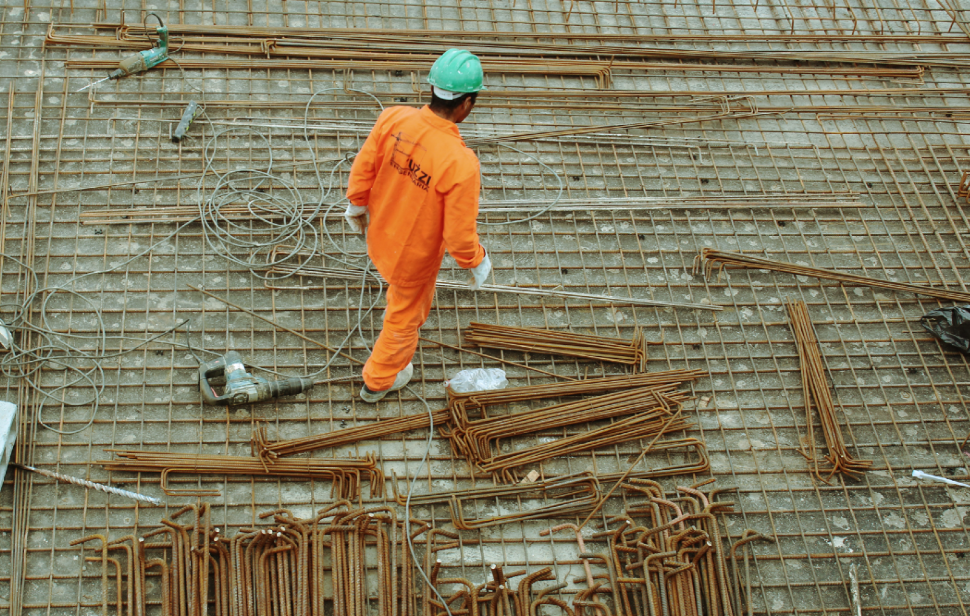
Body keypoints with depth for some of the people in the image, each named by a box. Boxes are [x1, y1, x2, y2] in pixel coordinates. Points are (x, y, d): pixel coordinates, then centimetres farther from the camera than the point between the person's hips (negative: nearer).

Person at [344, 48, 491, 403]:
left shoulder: (393, 119, -24)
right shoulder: (460, 164, -38)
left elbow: (363, 168, -8)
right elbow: (459, 235, -28)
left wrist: (357, 205, 13)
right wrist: (477, 264, -6)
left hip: (380, 236, 5)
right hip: (415, 257, -4)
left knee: (404, 292, 39)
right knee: (404, 318, 26)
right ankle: (378, 381, 51)